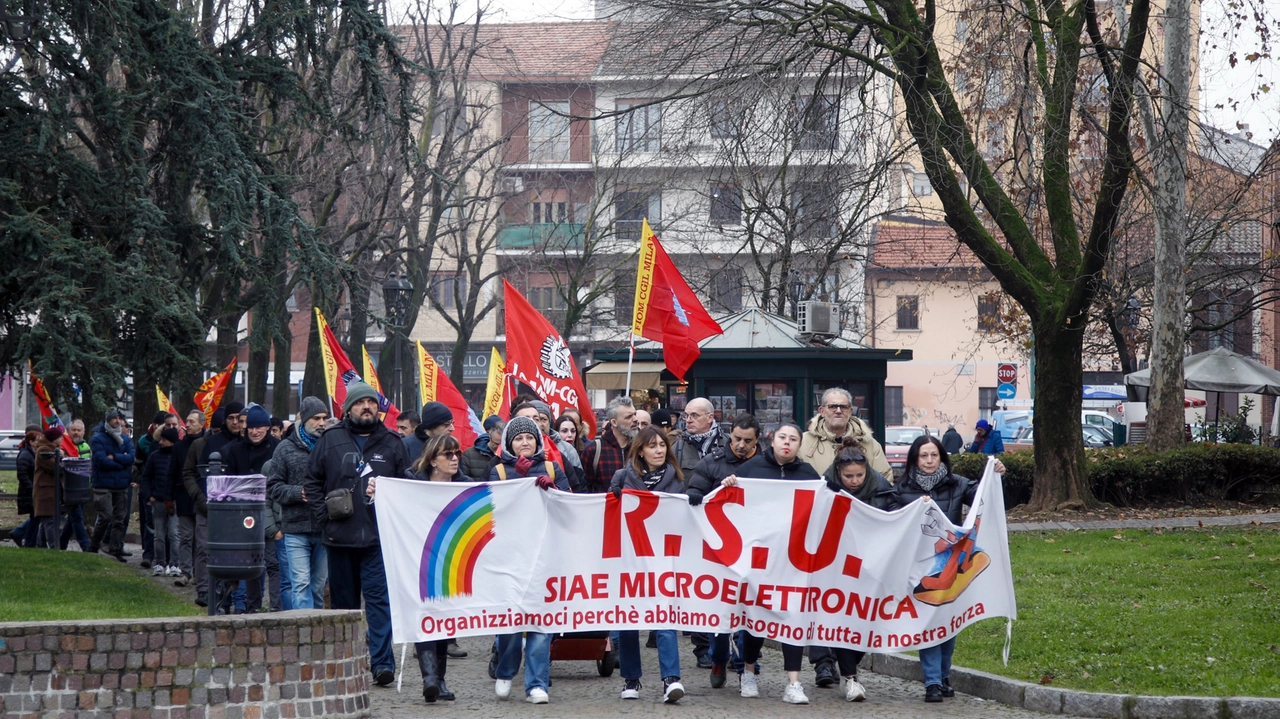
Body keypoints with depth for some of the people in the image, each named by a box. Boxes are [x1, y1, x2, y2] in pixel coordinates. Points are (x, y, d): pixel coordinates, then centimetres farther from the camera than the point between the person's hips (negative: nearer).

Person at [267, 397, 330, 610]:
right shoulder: (286, 448, 5)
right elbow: (272, 487, 4)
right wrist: (298, 493, -12)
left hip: (325, 529, 2)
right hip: (296, 529, -2)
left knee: (319, 585, 10)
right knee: (301, 584, -8)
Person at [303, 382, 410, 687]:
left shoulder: (392, 443, 7)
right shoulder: (330, 440, 7)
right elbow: (312, 482, 11)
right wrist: (324, 516, 0)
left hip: (379, 537, -2)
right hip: (340, 535, 2)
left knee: (379, 598, -10)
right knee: (343, 600, 9)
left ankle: (382, 662, -14)